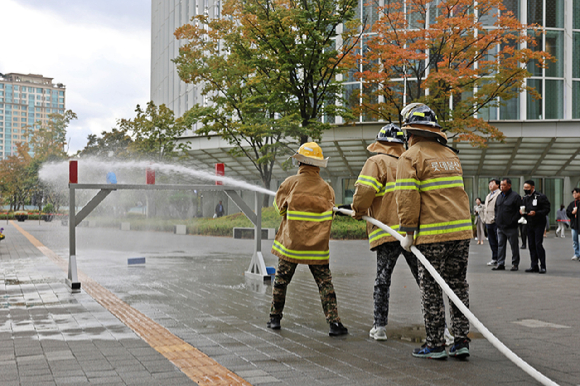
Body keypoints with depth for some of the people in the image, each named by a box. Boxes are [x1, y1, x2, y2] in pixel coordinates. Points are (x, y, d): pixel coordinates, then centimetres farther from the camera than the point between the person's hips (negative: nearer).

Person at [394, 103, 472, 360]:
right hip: (462, 230, 6)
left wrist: (408, 232, -6)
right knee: (458, 285, 12)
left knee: (431, 290, 2)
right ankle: (461, 341, 15)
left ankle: (435, 345, 7)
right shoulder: (451, 155, 17)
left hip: (432, 234, -6)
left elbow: (407, 197, -11)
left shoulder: (411, 157, -5)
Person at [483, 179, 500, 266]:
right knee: (492, 242, 10)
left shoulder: (500, 194, -7)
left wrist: (495, 218, -18)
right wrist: (485, 218, 18)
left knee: (498, 241, -4)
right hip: (488, 222, 8)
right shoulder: (488, 196, 22)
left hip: (496, 222, -8)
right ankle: (494, 259, 15)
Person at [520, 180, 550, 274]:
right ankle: (534, 266, 13)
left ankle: (543, 266, -4)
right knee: (531, 245, 7)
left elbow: (547, 209, -11)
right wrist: (522, 212, 0)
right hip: (530, 224, 7)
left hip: (539, 224, -7)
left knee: (538, 244, -11)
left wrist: (536, 213, -24)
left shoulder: (541, 197, -8)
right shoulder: (525, 198, 13)